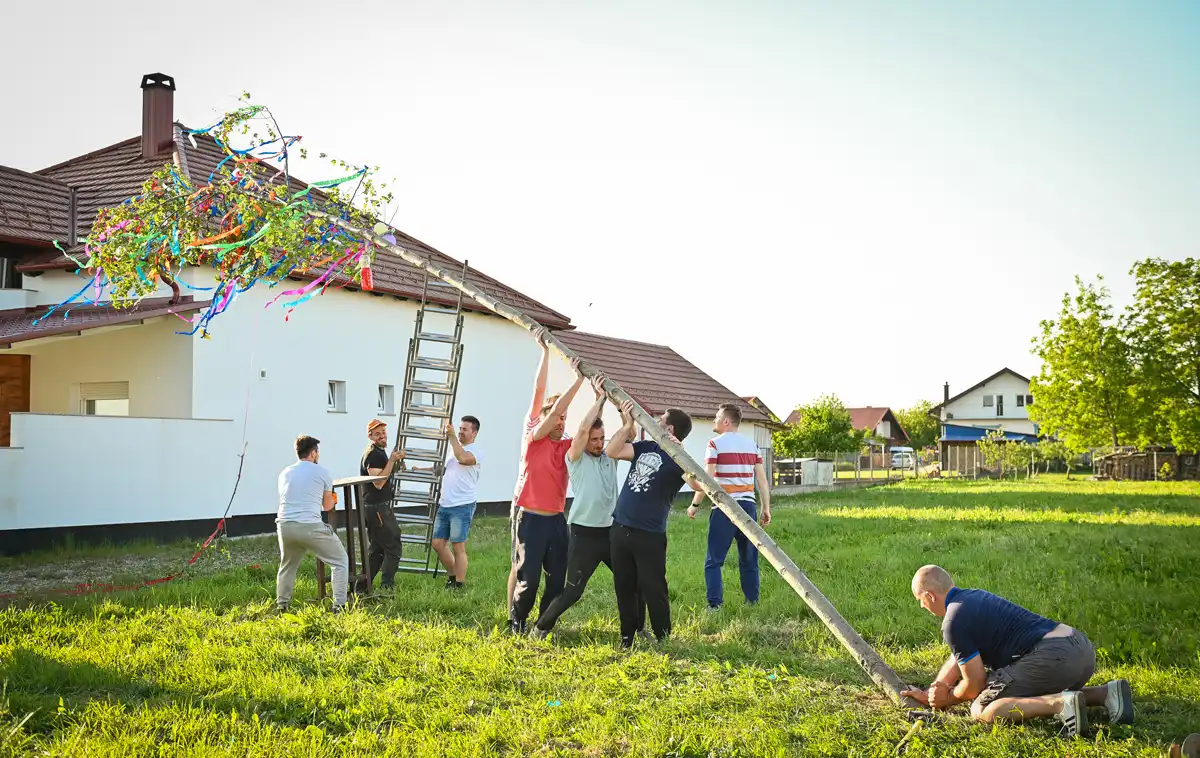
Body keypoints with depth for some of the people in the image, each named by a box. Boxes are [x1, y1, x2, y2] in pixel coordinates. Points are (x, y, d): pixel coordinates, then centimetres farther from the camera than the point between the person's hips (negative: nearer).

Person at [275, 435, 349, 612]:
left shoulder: (285, 473, 16)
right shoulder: (322, 472, 4)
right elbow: (328, 506, 12)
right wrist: (333, 500, 36)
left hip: (284, 526, 5)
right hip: (310, 526, -5)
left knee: (287, 565, 29)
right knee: (340, 560, 10)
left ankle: (281, 606, 29)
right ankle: (339, 606, 3)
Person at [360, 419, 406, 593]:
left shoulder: (379, 452, 17)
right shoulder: (374, 454, -16)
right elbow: (378, 483, -24)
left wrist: (397, 463, 12)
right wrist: (392, 460, -25)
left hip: (375, 508, 11)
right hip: (377, 508, -11)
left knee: (377, 549, 15)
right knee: (393, 548, -7)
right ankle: (387, 586, -6)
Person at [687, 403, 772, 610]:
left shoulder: (715, 444, -3)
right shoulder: (751, 444, 12)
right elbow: (762, 479, 10)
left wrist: (694, 504, 0)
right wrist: (766, 508, 15)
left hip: (725, 507, -5)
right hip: (748, 506, 5)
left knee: (713, 561, 1)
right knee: (749, 560, 13)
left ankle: (715, 605, -6)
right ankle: (752, 602, 15)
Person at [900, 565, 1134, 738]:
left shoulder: (954, 621, -5)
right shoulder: (973, 597, 24)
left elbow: (975, 685, 1)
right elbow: (959, 658, 34)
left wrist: (947, 700, 20)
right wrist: (929, 694, 34)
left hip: (1053, 655, -9)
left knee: (982, 710, -7)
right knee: (1042, 693, 35)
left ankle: (1060, 704, -23)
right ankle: (1106, 693, 12)